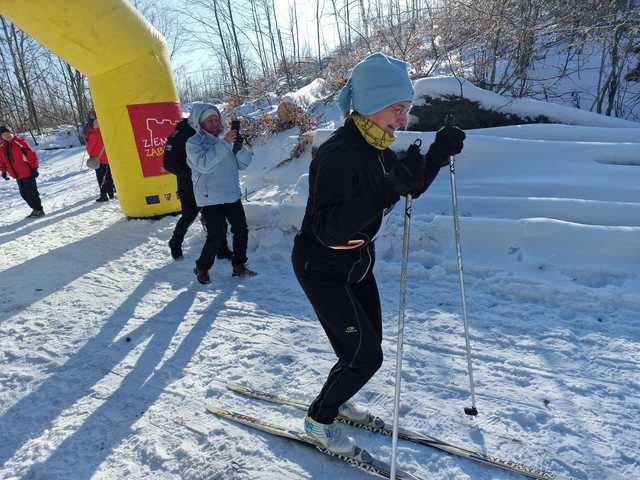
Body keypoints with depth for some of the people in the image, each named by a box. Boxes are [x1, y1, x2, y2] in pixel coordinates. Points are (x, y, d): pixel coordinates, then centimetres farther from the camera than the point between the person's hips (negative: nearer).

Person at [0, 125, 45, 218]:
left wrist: (34, 168, -13)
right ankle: (35, 209, 18)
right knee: (24, 193, 8)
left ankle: (39, 210, 5)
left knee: (31, 192, -4)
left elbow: (31, 154, -12)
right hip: (17, 175, 7)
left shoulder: (19, 141, -10)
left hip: (27, 172, -6)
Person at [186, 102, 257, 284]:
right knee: (217, 237, -6)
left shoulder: (224, 139, 9)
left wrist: (239, 146, -15)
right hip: (210, 199, -6)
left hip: (232, 195, 6)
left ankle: (239, 266, 26)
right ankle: (202, 268, 18)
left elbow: (243, 163, 5)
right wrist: (224, 143, -25)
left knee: (241, 231, 9)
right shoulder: (194, 142, -6)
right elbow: (204, 164, -25)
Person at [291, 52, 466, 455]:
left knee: (370, 341, 17)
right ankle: (319, 419, 24)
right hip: (322, 268, -8)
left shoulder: (377, 147, 0)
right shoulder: (338, 153, -27)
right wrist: (386, 190, -44)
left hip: (358, 262, 9)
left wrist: (439, 154, -4)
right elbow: (328, 229, -35)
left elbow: (411, 187, 12)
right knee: (365, 355, -3)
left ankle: (336, 399, 44)